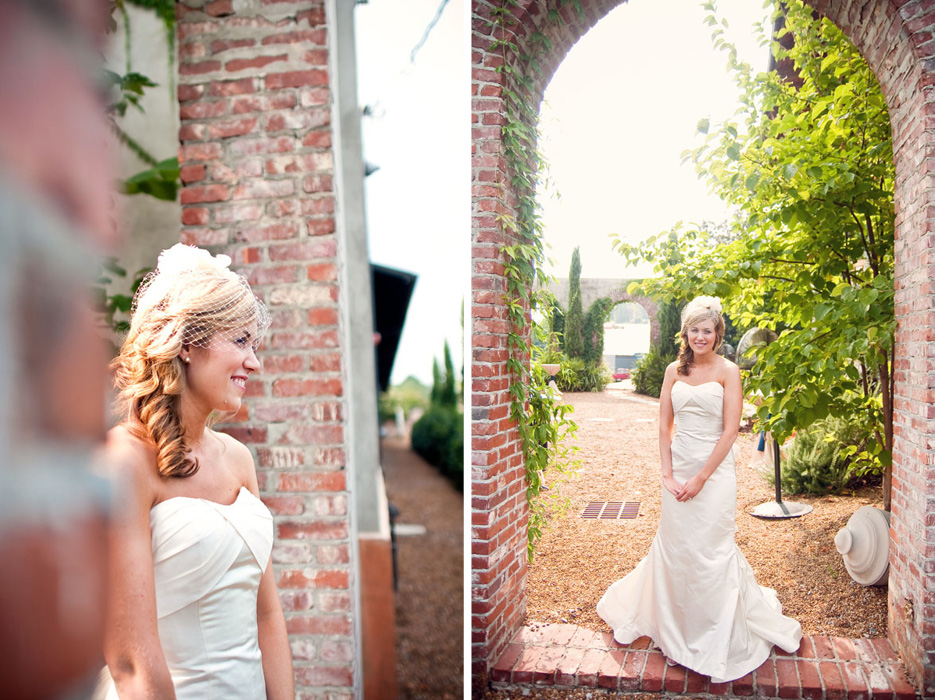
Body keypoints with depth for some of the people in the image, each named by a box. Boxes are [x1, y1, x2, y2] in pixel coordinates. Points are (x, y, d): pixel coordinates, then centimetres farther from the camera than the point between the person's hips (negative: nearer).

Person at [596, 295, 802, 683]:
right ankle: (677, 633, 31)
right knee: (675, 547, 11)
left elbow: (730, 431, -10)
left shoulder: (728, 371, -6)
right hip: (678, 468, 4)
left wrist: (701, 477, -12)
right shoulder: (674, 370, 6)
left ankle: (717, 640, 20)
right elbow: (664, 425, 5)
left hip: (714, 469, -4)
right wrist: (668, 474, -4)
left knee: (711, 550, 1)